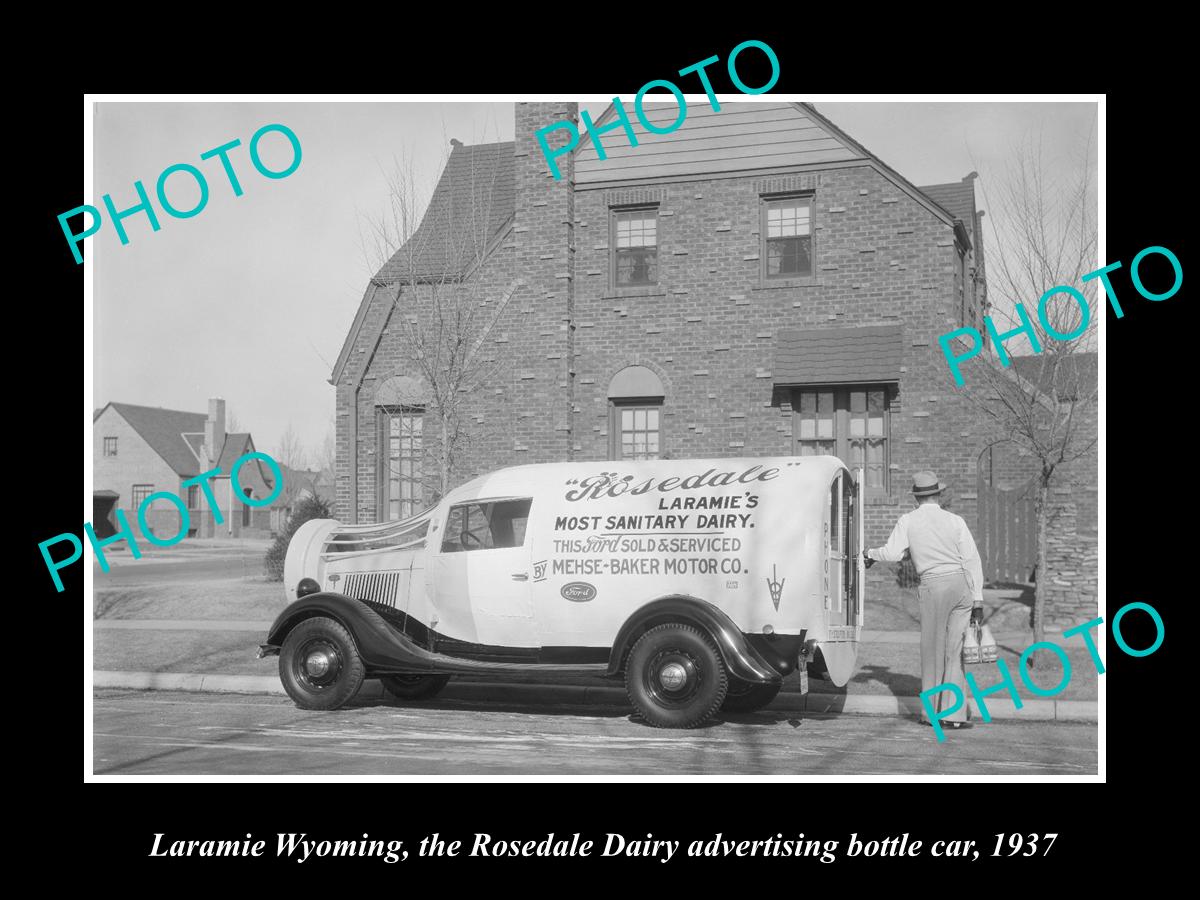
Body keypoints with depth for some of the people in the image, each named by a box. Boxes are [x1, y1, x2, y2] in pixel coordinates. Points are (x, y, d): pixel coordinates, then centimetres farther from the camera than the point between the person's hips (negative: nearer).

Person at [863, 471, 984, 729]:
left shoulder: (908, 520, 1)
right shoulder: (955, 521, 5)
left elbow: (893, 553, -11)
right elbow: (973, 560, 0)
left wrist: (870, 554, 10)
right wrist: (978, 600, 2)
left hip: (934, 587, -2)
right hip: (963, 585, 2)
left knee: (933, 650, 10)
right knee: (955, 650, 5)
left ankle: (933, 711, 16)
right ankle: (954, 713, 3)